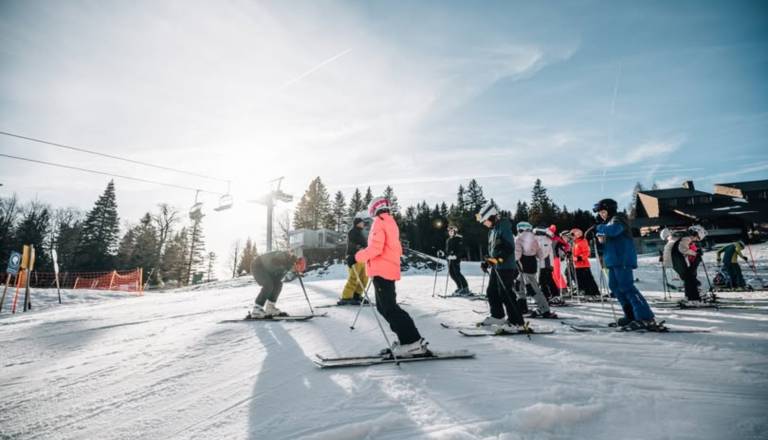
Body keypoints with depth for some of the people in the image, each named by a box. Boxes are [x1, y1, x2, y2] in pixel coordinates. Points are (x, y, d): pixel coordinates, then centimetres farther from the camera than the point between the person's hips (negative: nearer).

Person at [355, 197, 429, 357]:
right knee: (384, 306, 15)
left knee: (389, 308, -9)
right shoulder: (391, 222, 21)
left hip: (382, 271, -10)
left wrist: (360, 256, -8)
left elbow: (375, 247, -19)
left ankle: (413, 342, -10)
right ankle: (407, 338, 16)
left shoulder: (379, 222, -8)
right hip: (390, 269, 10)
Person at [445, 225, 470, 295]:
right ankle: (459, 287, 18)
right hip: (449, 259, 8)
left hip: (456, 259, -8)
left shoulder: (458, 239, -6)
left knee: (457, 273, -13)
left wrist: (456, 256, -22)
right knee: (451, 273, 7)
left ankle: (466, 288, -8)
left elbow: (461, 250, -12)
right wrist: (447, 256, 9)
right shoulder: (448, 240, 17)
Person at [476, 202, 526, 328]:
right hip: (496, 267, 10)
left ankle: (517, 321, 4)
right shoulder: (493, 229, 14)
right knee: (491, 292, 14)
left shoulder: (504, 227, -15)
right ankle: (497, 316, 27)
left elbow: (509, 248, -22)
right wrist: (487, 261, 14)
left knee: (505, 294, -6)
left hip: (505, 267, -10)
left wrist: (497, 259, -28)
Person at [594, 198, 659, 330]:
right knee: (614, 286, 11)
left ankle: (646, 318, -12)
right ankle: (631, 315, 17)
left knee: (626, 287, -13)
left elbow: (612, 230, -30)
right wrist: (601, 238, 4)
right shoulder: (609, 222, 22)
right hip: (614, 260, 10)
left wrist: (599, 228, -13)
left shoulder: (618, 219, -8)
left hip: (622, 259, -10)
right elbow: (608, 240, 27)